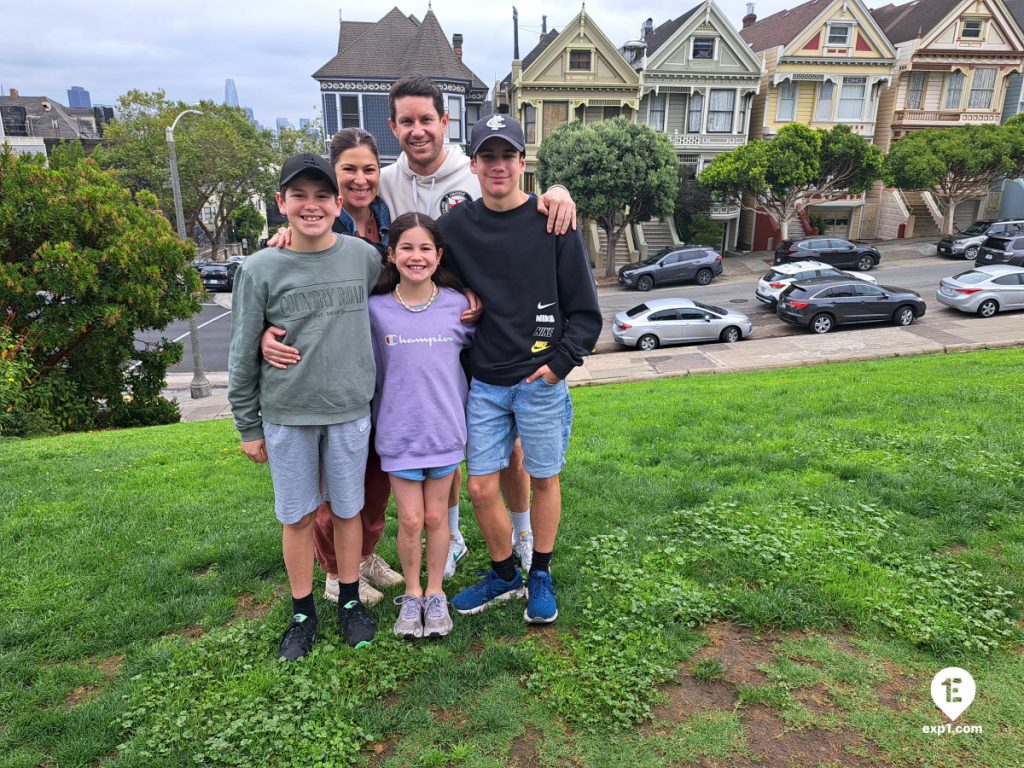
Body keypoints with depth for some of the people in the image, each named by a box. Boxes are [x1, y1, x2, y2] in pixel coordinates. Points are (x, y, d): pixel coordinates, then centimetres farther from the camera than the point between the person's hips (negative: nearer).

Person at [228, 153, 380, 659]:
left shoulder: (365, 256, -2)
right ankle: (302, 613, 29)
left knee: (347, 510, 12)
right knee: (298, 516, 10)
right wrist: (248, 427, 3)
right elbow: (243, 355, 0)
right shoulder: (259, 269, -5)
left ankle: (350, 603, 31)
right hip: (286, 414, -1)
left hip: (350, 411, 1)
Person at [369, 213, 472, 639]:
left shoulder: (458, 304, -4)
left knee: (436, 517, 12)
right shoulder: (376, 309, -6)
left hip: (445, 429, 1)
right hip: (399, 432, 0)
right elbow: (369, 371, 3)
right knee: (410, 520, 6)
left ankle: (436, 594, 31)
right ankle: (412, 593, 29)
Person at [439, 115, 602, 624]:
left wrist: (560, 362, -11)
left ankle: (541, 579, 32)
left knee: (544, 480, 11)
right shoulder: (455, 226, 2)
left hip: (542, 382, -2)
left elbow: (585, 311, -3)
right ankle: (503, 575, 31)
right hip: (484, 383, 3)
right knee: (481, 487, 7)